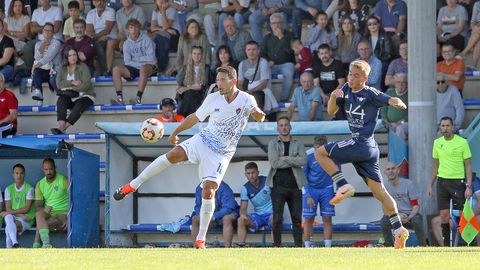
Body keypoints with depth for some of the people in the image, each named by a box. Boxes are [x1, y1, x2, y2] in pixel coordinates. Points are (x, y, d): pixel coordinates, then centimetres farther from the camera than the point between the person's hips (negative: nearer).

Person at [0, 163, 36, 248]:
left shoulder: (29, 188, -3)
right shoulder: (9, 189, 10)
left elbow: (27, 208, -10)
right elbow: (8, 209, 2)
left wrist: (11, 212, -17)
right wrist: (21, 215, -14)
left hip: (26, 220, -3)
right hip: (13, 218, 3)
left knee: (8, 228, -34)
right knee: (8, 217, -37)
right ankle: (15, 244, -53)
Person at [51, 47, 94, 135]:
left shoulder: (83, 67, -3)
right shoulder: (62, 69, 10)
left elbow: (86, 85, -13)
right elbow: (59, 84, -3)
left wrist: (70, 89, -13)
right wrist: (72, 83, -16)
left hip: (84, 96, -3)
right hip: (70, 98, 3)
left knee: (79, 105, -36)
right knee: (61, 99, -30)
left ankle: (62, 129, -48)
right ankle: (61, 126, -49)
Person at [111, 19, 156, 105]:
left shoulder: (146, 40, -3)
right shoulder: (127, 43, 7)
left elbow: (151, 58, -10)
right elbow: (127, 62, -2)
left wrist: (137, 59, -5)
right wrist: (145, 60, -12)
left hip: (148, 67, -4)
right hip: (134, 68, 4)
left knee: (143, 69, -40)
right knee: (116, 69, -18)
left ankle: (138, 98, -46)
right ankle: (119, 98, -30)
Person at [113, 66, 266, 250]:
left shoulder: (245, 100, -8)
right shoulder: (213, 98, 0)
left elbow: (258, 116, -23)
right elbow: (195, 117, 14)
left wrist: (258, 115, -46)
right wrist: (176, 132, 20)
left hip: (222, 154, -2)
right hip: (203, 140, 2)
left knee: (208, 191, -16)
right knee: (173, 154, -23)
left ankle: (200, 239, -5)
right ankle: (132, 186, -13)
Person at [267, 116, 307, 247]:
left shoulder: (298, 144, 11)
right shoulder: (273, 144, 6)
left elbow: (303, 160, -6)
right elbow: (274, 163, -9)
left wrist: (286, 159, -10)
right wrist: (294, 162, -6)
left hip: (295, 186, 2)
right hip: (278, 186, -2)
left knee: (297, 219, 4)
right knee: (277, 219, -7)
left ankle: (298, 246, 9)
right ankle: (277, 246, -5)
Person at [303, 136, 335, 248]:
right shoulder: (308, 155, -18)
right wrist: (308, 196, -15)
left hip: (326, 189, 1)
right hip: (310, 189, -1)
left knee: (327, 219, -3)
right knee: (308, 219, -5)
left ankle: (328, 247, -1)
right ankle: (307, 247, -1)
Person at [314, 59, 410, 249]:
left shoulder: (370, 94, -8)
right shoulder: (346, 90, 13)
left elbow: (389, 100, -20)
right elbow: (331, 111, 14)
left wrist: (398, 103, -44)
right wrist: (333, 96, -6)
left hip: (362, 145, -8)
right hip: (368, 149, 8)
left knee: (320, 153, -3)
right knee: (378, 191, 6)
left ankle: (344, 186, -6)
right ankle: (399, 229, 4)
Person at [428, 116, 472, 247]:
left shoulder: (462, 142, -6)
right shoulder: (437, 143, 8)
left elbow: (468, 165, -4)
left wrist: (469, 186, -11)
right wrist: (430, 185, 14)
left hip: (458, 182, -4)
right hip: (442, 181, 4)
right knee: (444, 216, 2)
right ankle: (446, 245, 10)